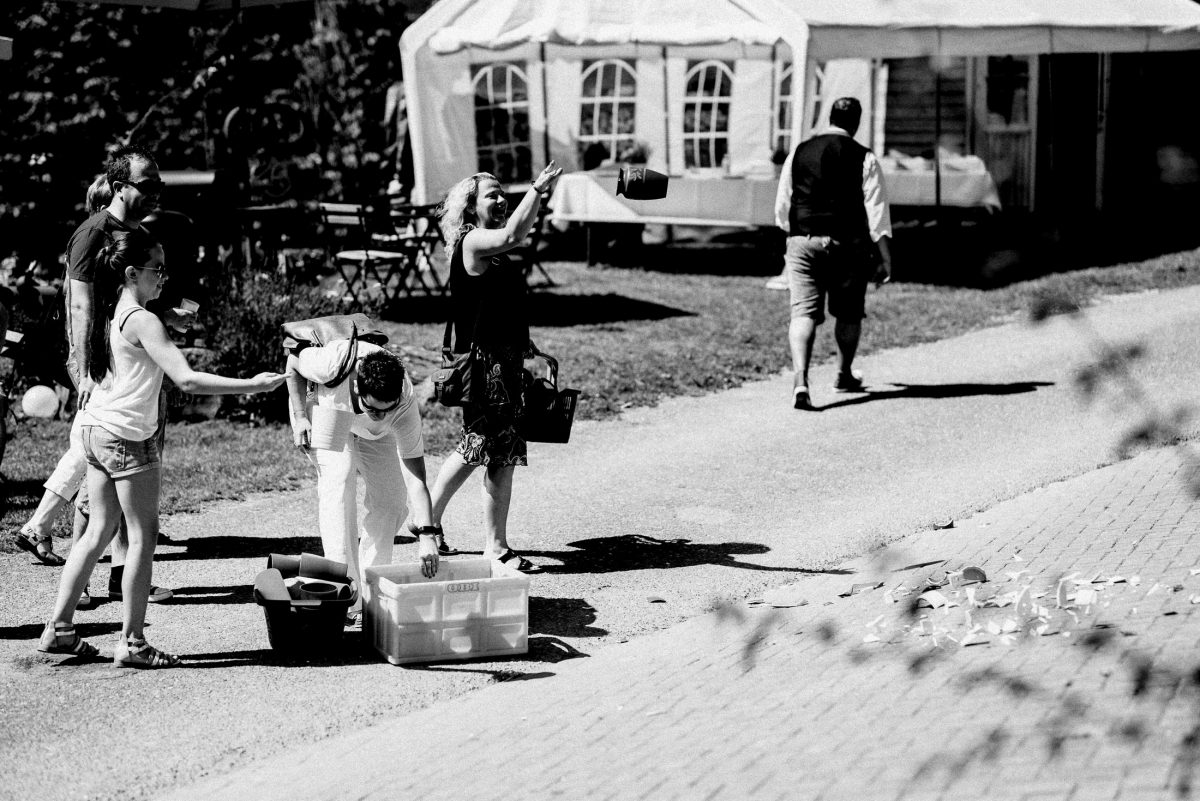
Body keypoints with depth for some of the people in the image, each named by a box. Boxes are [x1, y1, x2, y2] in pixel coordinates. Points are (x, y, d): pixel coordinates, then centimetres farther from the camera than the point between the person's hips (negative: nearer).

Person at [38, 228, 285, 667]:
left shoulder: (109, 314, 9)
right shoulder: (143, 322, -17)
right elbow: (186, 380, -26)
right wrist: (251, 385, -25)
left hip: (95, 429, 9)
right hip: (128, 439, -9)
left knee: (98, 531, 16)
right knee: (143, 536, 0)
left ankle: (59, 628, 18)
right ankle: (132, 643, 3)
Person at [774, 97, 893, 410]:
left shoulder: (799, 152, 6)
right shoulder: (863, 158, -3)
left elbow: (782, 207, 13)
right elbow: (877, 211, -7)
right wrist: (885, 258, -6)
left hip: (802, 242, 2)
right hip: (846, 243, -1)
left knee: (803, 313, -4)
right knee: (848, 313, 18)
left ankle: (800, 380, -24)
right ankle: (844, 375, 34)